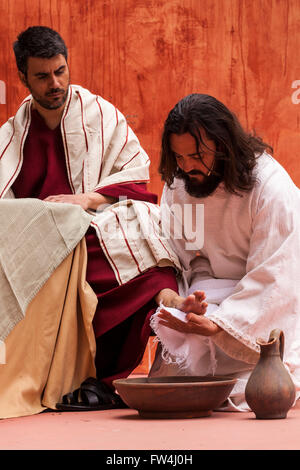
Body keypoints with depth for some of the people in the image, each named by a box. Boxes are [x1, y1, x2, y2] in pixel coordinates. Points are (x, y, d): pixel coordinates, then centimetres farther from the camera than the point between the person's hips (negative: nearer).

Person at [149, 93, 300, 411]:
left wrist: (217, 324, -31)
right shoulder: (177, 184, 0)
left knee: (244, 396, -22)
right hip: (211, 299, 5)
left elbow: (272, 280, -21)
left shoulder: (272, 188, -19)